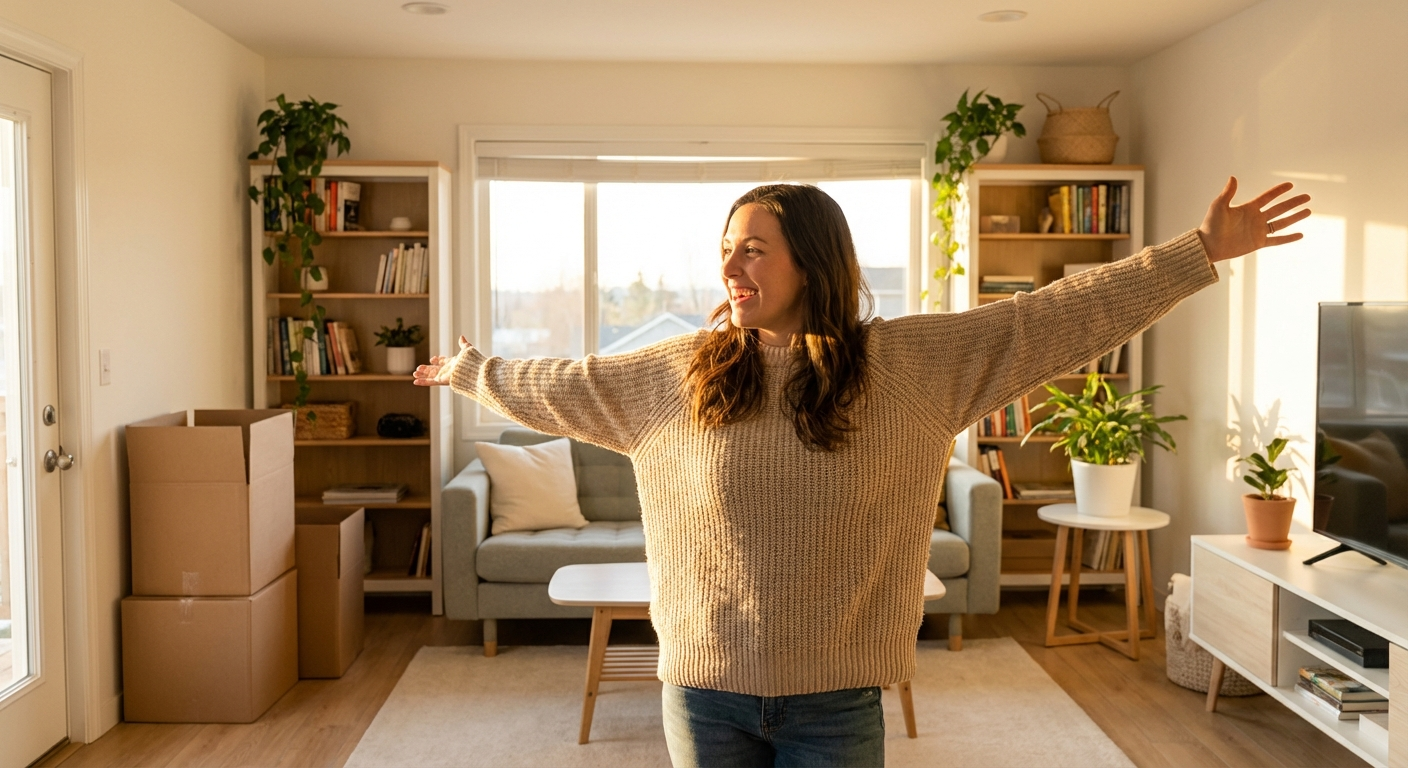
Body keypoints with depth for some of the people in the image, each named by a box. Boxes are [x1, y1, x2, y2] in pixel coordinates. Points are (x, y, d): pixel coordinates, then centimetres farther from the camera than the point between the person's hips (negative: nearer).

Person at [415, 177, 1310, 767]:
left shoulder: (913, 365, -6)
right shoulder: (676, 373, -1)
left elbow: (1054, 318, -7)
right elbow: (567, 386, 13)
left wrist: (1199, 252, -7)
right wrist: (476, 372, 25)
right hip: (706, 688, 2)